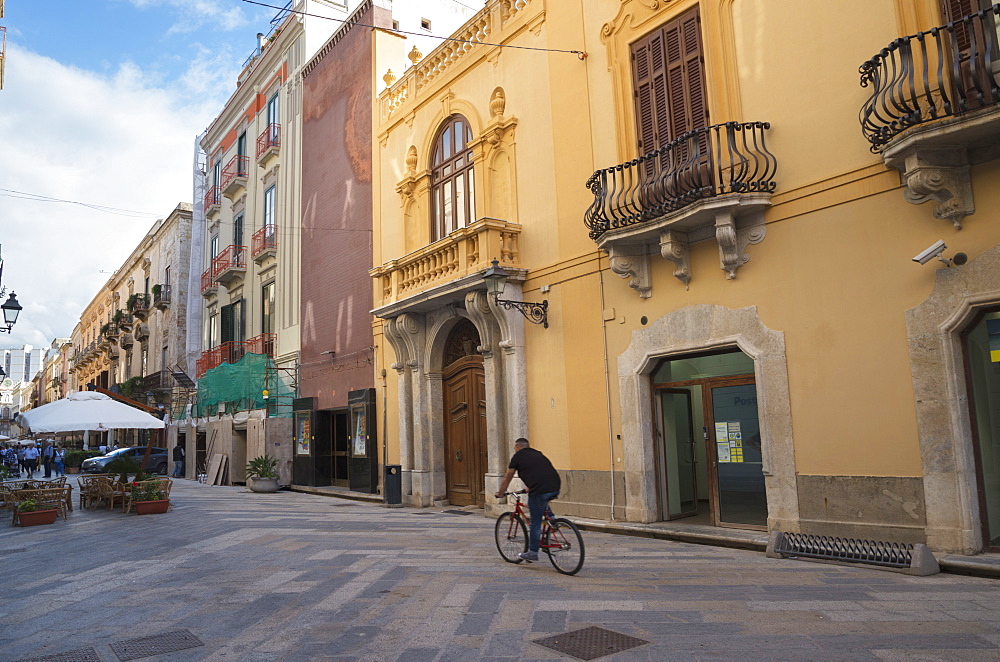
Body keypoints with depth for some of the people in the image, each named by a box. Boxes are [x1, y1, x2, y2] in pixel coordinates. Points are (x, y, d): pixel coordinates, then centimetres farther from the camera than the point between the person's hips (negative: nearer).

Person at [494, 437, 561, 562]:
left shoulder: (517, 457, 11)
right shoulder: (538, 454, 27)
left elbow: (507, 479, 20)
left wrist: (500, 493, 35)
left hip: (540, 491, -6)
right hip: (556, 488, 6)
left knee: (535, 523, 6)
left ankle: (533, 553, 14)